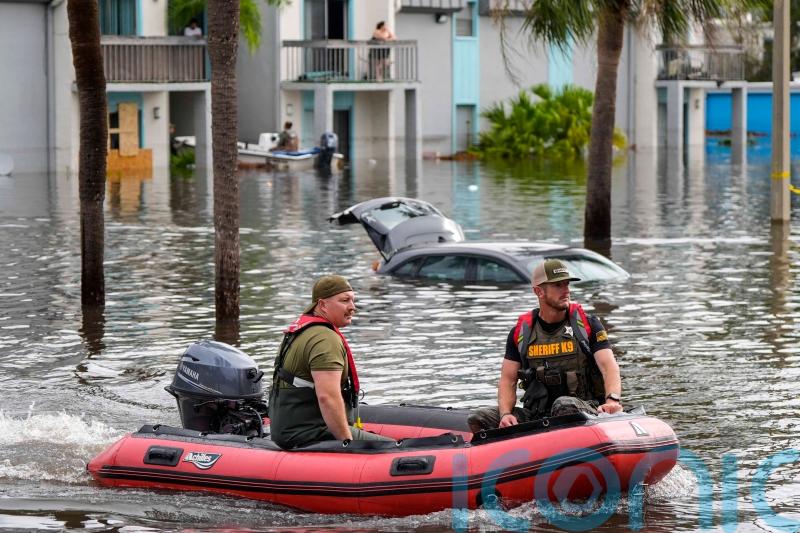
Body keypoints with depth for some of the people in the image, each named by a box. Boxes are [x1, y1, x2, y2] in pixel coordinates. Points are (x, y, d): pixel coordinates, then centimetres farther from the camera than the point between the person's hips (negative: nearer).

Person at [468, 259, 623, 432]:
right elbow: (508, 380, 9)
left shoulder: (587, 325, 4)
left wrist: (612, 400, -30)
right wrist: (506, 414, -12)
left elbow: (609, 367, -8)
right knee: (479, 419, -15)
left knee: (565, 405, -39)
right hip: (536, 414, 3)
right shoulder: (520, 332, 10)